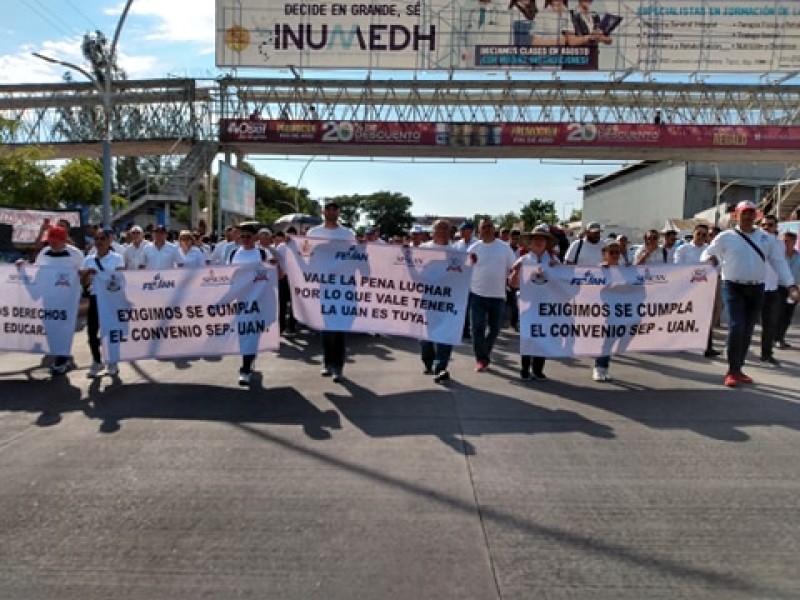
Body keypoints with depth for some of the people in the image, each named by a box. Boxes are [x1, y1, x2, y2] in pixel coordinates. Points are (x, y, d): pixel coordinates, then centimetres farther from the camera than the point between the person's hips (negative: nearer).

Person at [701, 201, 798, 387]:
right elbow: (707, 254, 3)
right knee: (736, 327, -16)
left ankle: (738, 369, 20)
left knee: (748, 330, 9)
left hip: (757, 289, 4)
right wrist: (710, 260, -21)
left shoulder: (765, 238, 9)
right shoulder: (726, 237, 0)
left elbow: (778, 260, 8)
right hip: (734, 287, -4)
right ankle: (732, 371, -7)